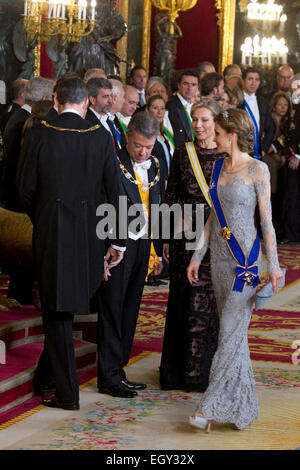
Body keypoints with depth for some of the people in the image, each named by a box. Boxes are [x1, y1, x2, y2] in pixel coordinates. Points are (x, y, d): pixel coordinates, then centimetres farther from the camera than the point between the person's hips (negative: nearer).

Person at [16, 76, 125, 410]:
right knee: (65, 304, 17)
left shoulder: (38, 134, -7)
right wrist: (119, 242, 4)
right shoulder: (101, 137, -2)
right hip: (88, 232, 2)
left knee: (56, 310, 5)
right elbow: (114, 191, -1)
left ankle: (66, 392, 6)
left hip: (49, 232, -2)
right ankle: (47, 377, 25)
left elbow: (25, 187, -2)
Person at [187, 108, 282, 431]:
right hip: (219, 256, 7)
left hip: (245, 257, -7)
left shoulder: (257, 170, -8)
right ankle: (243, 406, 17)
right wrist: (197, 256, 13)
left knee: (231, 330, -9)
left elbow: (266, 220, -7)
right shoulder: (218, 167, 11)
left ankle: (211, 407, -9)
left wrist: (273, 265, -10)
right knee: (233, 332, 10)